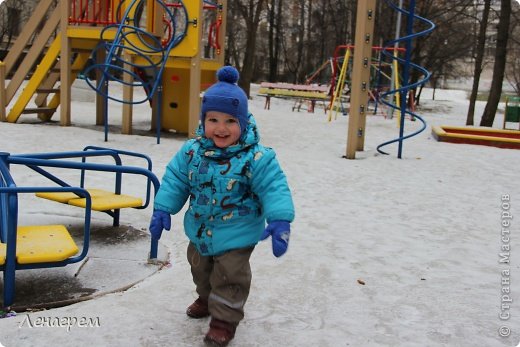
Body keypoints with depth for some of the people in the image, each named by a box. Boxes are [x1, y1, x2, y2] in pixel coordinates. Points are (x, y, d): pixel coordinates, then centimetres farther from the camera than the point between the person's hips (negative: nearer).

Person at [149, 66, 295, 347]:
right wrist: (162, 209, -8)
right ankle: (207, 299, 55)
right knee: (200, 269, 28)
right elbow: (174, 180, -3)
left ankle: (225, 319, 26)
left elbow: (274, 188, -25)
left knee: (230, 277, 5)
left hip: (236, 235, -5)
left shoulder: (256, 157, -25)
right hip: (200, 230, 6)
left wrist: (280, 221, -35)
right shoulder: (192, 152, -12)